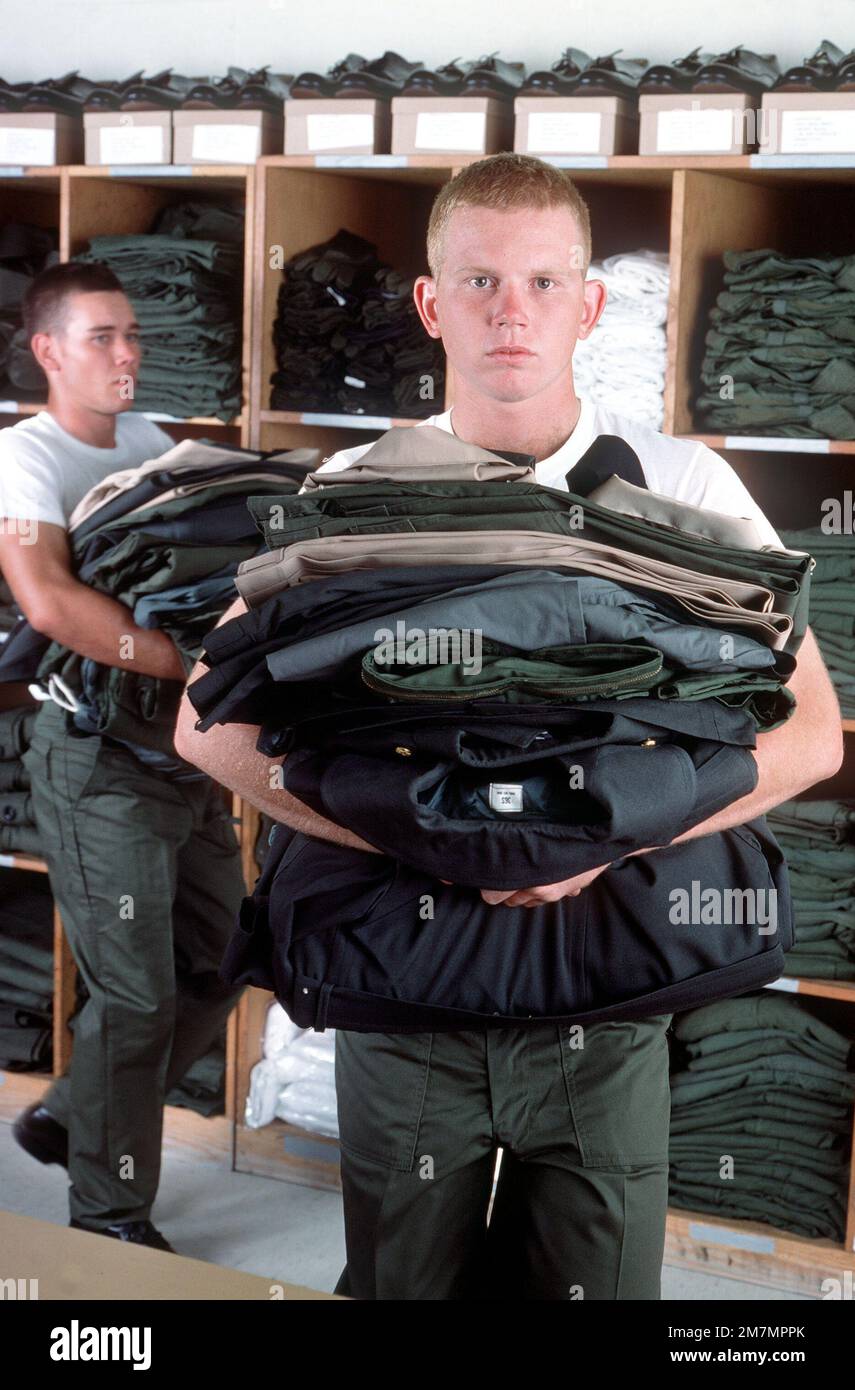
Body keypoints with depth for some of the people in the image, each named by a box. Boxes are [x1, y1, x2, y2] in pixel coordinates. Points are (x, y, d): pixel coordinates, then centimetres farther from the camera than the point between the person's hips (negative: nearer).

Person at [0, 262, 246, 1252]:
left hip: (187, 753, 8)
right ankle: (110, 1217, 18)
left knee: (213, 972, 15)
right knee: (137, 998, -1)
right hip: (100, 763, -8)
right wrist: (191, 664, -31)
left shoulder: (151, 442, 11)